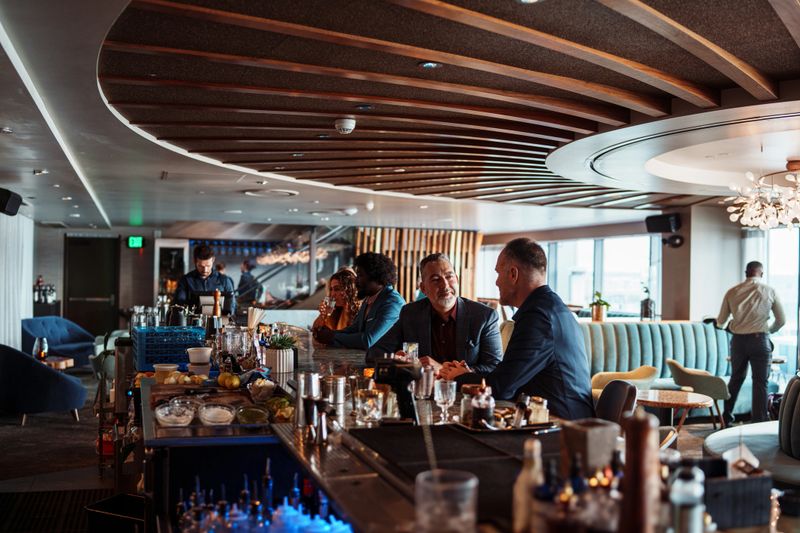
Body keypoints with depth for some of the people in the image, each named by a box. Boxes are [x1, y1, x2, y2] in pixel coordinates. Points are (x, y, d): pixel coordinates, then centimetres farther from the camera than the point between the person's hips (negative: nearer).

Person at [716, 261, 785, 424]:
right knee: (760, 382, 3)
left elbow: (720, 321, 9)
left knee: (736, 378, 17)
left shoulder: (732, 291, 4)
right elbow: (781, 320, 6)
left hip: (738, 340, 3)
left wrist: (721, 325, 33)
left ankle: (726, 418, 23)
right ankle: (759, 421, 2)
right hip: (760, 340, -3)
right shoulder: (769, 291, 1)